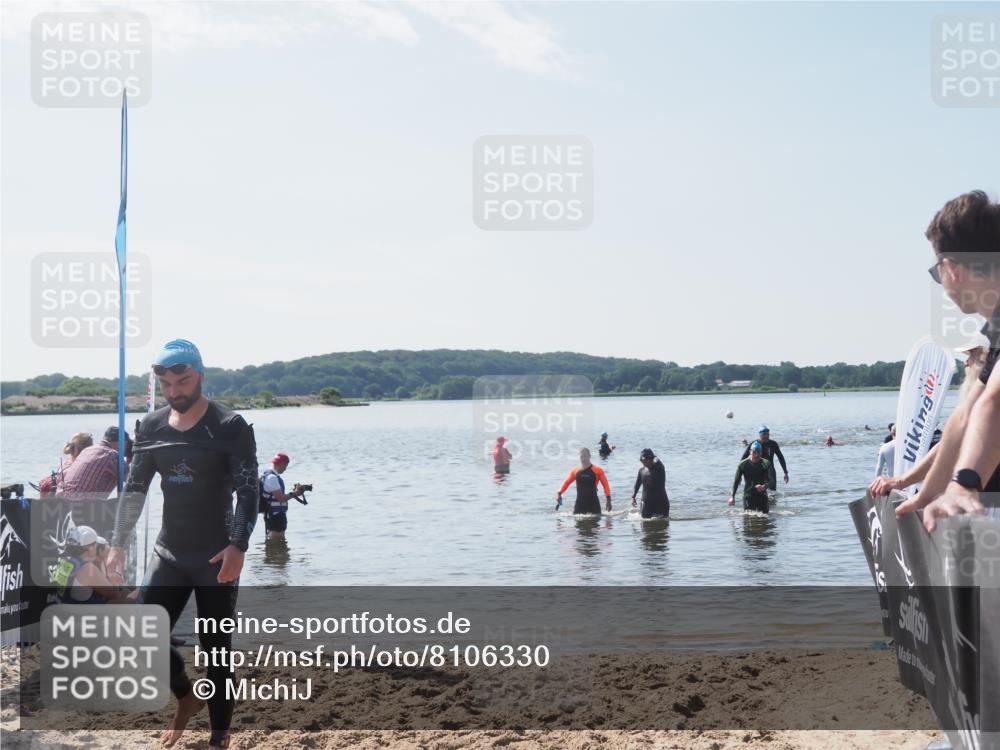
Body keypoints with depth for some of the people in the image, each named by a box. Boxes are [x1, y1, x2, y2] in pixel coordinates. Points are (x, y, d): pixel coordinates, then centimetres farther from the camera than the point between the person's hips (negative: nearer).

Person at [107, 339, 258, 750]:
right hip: (168, 554, 5)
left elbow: (248, 491, -14)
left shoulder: (230, 427, -10)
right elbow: (134, 488, 10)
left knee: (216, 649, 2)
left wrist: (238, 546, -25)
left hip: (216, 558, -5)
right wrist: (118, 543, 2)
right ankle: (187, 696, 28)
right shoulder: (151, 427, 4)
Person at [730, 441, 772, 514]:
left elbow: (771, 480, -13)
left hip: (762, 496, 1)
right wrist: (732, 496, -12)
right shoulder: (743, 464, -6)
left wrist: (764, 486, -35)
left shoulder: (766, 464, -6)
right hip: (748, 496, -1)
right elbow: (736, 481, -4)